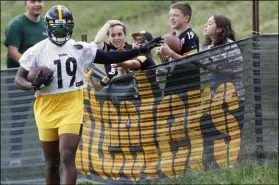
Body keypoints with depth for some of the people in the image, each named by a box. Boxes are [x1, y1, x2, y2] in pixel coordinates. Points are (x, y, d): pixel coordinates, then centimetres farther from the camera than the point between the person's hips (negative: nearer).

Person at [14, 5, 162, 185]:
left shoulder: (80, 49, 3)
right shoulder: (36, 52, -4)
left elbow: (109, 57, 8)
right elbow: (19, 80, -2)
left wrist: (140, 51, 2)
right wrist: (35, 85, -23)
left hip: (72, 109, 0)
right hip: (46, 111, 0)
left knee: (67, 157, -15)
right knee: (52, 163, 10)